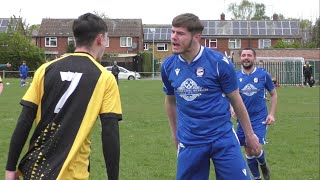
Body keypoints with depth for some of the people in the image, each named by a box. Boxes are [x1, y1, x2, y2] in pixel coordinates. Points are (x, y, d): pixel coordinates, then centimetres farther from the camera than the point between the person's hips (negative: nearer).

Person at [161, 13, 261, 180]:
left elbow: (236, 100, 0)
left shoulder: (219, 62, -12)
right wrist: (175, 133, 21)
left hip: (223, 137, -2)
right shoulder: (168, 66, -2)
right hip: (189, 142, 3)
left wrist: (249, 134, 7)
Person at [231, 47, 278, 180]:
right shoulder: (235, 76, 0)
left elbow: (273, 94, 6)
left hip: (260, 119, -3)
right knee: (248, 151, 8)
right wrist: (232, 108, -11)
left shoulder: (263, 74, -5)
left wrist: (272, 114, -2)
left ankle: (263, 164, 19)